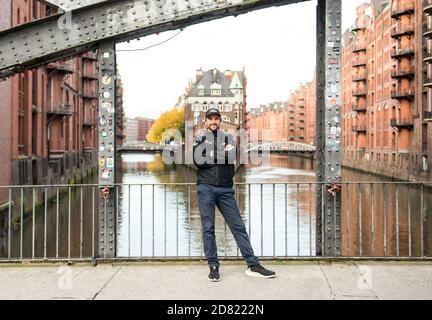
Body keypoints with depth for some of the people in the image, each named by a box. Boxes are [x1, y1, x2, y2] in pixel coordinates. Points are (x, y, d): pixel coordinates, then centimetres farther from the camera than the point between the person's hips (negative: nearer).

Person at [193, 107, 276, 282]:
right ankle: (213, 267, 6)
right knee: (208, 228, -1)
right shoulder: (200, 139, 11)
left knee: (238, 226, 0)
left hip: (225, 189, 1)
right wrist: (222, 154, -6)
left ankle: (253, 265, 2)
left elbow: (232, 156, -3)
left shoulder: (227, 138, 15)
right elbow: (198, 160, -6)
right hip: (206, 188, -1)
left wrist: (210, 156, -10)